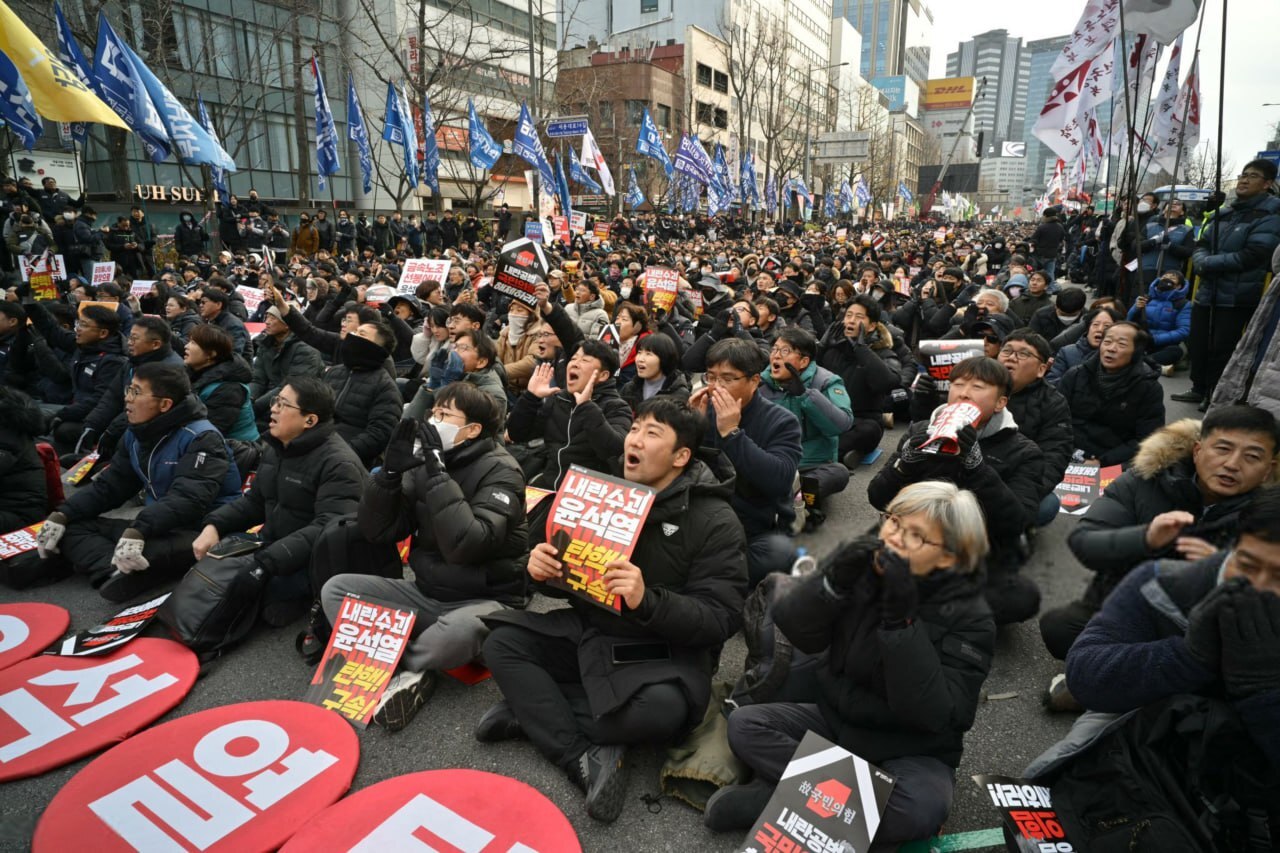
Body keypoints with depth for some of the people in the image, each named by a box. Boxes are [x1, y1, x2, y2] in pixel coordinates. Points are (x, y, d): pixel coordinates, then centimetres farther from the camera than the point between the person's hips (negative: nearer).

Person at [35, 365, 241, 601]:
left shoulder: (201, 439, -16)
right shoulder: (136, 435, 10)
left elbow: (187, 500, -29)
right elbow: (109, 485, 13)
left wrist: (138, 531, -41)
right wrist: (62, 514, -1)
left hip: (203, 532, -8)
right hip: (157, 528, 8)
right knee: (73, 526, -5)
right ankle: (116, 573, -28)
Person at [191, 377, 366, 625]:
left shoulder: (338, 464, -21)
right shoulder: (277, 448, 8)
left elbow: (329, 530, -30)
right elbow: (254, 501, 16)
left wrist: (267, 563, -35)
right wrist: (214, 525, -2)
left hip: (314, 560, -8)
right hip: (272, 546, 8)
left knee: (240, 577, -27)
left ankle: (297, 596, -4)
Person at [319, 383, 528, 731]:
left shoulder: (499, 470, -14)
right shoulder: (426, 462, 4)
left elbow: (465, 546, -30)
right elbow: (376, 532, 1)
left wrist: (438, 473, -28)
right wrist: (390, 472, -12)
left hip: (483, 600, -6)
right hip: (427, 593, 7)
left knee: (463, 629, -39)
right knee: (336, 589, -5)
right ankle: (410, 676, -19)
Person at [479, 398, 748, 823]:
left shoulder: (715, 522, -13)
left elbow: (720, 619, -19)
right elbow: (564, 564, 14)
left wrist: (647, 601, -35)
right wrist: (539, 563, -12)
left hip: (665, 651, -5)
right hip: (588, 631, 6)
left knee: (660, 710, -36)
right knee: (502, 643, -11)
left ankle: (530, 708, -14)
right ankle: (584, 757, -22)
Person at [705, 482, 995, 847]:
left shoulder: (969, 618, -17)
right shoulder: (864, 563, -8)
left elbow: (932, 714, -28)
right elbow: (794, 630, -13)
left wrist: (901, 618, -36)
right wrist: (835, 580, -30)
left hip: (911, 752, -3)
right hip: (834, 720, 3)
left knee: (920, 808, -34)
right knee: (744, 723, -13)